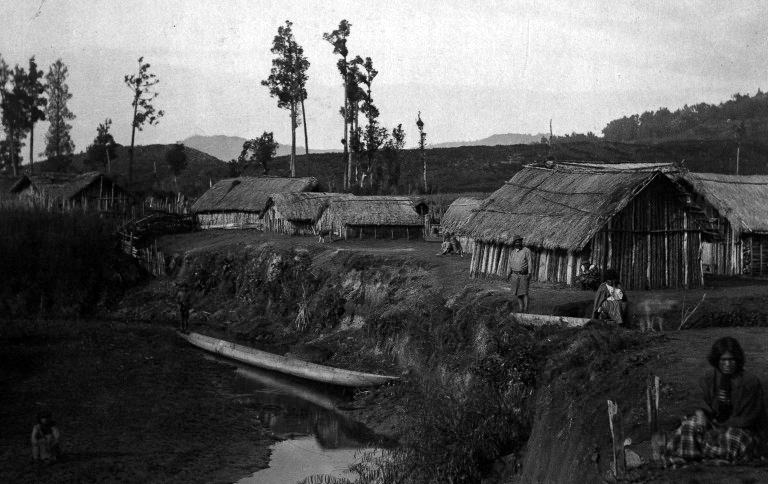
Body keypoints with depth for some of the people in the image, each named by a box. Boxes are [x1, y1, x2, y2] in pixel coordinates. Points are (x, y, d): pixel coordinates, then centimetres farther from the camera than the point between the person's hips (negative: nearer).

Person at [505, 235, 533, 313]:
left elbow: (529, 262, -5)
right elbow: (510, 264, 17)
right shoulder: (512, 252, 13)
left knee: (524, 292, -10)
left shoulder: (526, 250, -2)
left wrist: (529, 273, -14)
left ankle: (526, 310, -10)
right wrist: (508, 274, 10)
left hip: (524, 275, -4)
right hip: (515, 274, 4)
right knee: (518, 293, 3)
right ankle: (521, 308, 11)